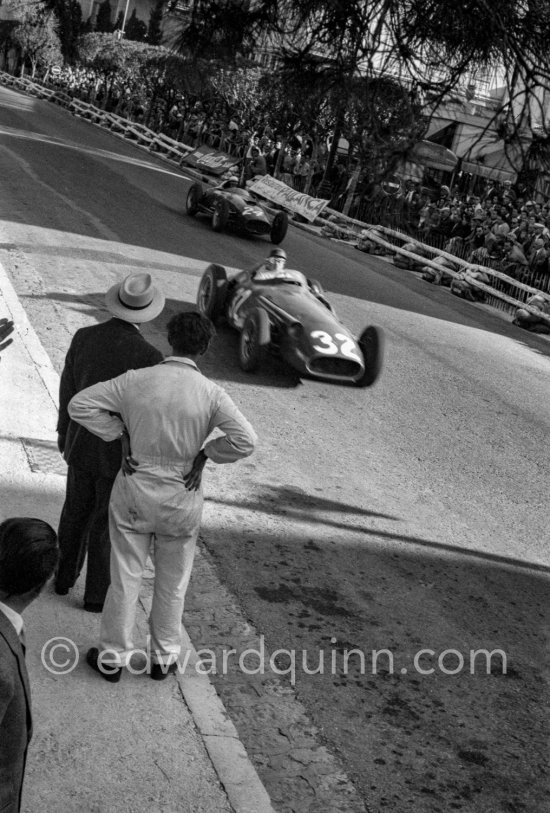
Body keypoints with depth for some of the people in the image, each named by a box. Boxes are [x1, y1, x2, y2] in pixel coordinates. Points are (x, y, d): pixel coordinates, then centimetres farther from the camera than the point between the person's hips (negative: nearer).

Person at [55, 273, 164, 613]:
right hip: (121, 453, -5)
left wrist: (64, 431, 17)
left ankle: (65, 575, 41)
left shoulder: (84, 337, -11)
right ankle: (97, 593, 27)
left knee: (77, 510, 25)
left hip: (82, 442, 5)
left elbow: (68, 390, 1)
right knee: (108, 523, 12)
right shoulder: (149, 357, -26)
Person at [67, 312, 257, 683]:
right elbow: (245, 440, -21)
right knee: (172, 583, 18)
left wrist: (119, 430, -1)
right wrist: (205, 452, -6)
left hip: (135, 489, 1)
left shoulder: (136, 380, -10)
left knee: (125, 577, 13)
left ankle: (112, 657, 26)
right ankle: (164, 658, 30)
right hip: (182, 497, -1)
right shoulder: (211, 393, -13)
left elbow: (80, 405, -7)